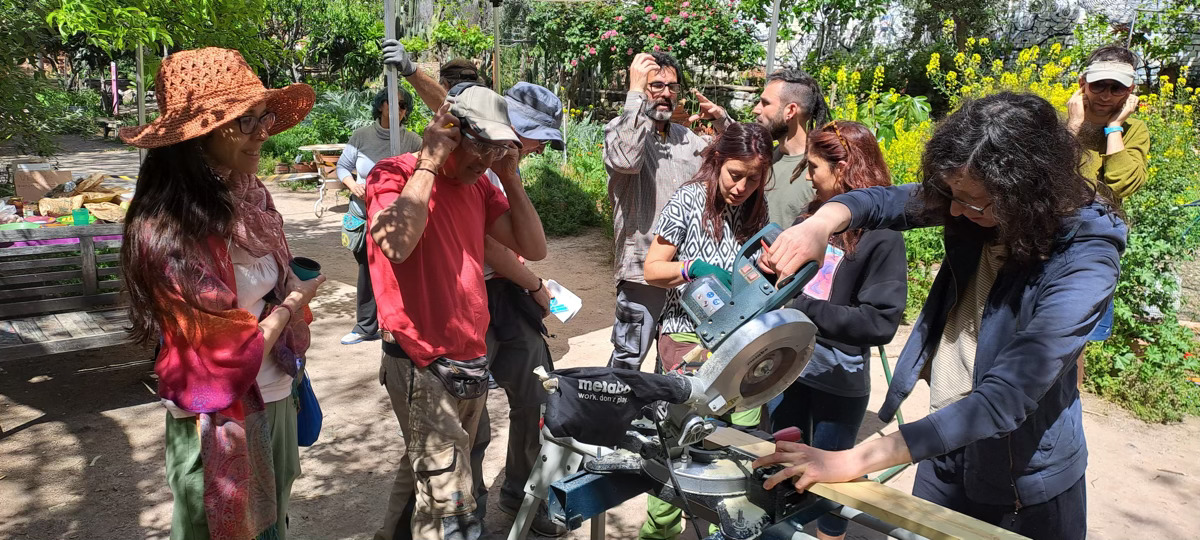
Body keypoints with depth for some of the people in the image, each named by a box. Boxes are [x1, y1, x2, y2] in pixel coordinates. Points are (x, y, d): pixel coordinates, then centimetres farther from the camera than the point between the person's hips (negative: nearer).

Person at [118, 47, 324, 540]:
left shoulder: (251, 198, -3)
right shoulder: (167, 234, -26)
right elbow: (228, 359, -22)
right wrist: (291, 305, -8)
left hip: (275, 402, 7)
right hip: (222, 424, -6)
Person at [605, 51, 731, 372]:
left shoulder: (687, 138, 14)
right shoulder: (620, 129, -6)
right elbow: (626, 160, -29)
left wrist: (722, 121, 2)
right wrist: (635, 91, -23)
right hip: (643, 269, -6)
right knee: (628, 359, 1)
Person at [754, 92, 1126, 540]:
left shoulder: (1083, 261, -27)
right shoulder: (977, 213, -12)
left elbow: (1005, 399, -34)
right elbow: (881, 201, -2)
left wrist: (857, 460, -38)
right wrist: (820, 223, -27)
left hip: (1026, 483, -5)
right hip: (946, 445, 5)